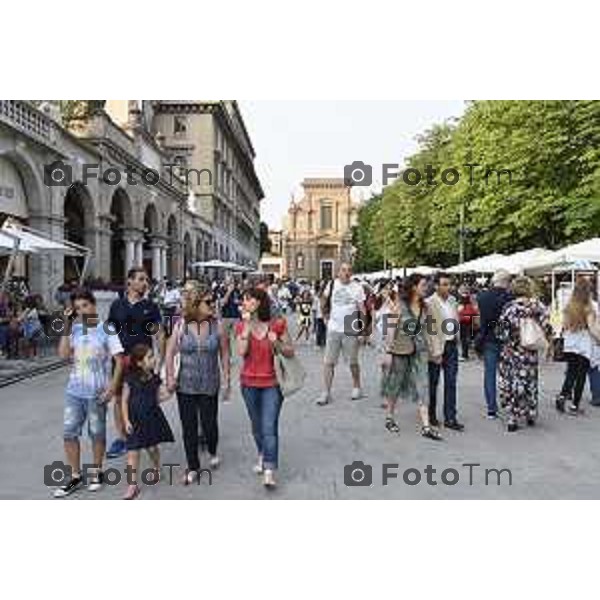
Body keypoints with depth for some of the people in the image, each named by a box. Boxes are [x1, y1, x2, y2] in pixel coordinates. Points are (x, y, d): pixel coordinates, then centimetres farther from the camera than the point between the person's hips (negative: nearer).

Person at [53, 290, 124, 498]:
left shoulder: (106, 329, -7)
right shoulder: (75, 329, 4)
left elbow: (119, 360, -8)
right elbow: (63, 355, -6)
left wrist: (113, 386, -17)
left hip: (96, 392, -4)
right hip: (74, 391, 4)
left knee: (97, 433, 10)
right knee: (69, 433, 5)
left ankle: (97, 472, 28)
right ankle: (75, 476, 19)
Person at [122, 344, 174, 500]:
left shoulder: (154, 378, 0)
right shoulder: (131, 379, -10)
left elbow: (159, 396, 11)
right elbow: (125, 401, -6)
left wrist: (167, 394, -9)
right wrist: (126, 420, -10)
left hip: (152, 417, 2)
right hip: (135, 419, -2)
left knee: (152, 447, 11)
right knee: (132, 452, -3)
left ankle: (156, 469, 41)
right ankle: (133, 485, 6)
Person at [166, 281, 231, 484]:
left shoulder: (217, 326, -4)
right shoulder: (181, 326, -4)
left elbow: (224, 355, 0)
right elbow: (170, 353, 0)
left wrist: (227, 380, 0)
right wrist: (170, 377, -8)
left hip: (209, 386, 0)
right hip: (185, 385, 1)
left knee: (209, 424, 5)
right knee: (189, 427, 8)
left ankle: (213, 452, 39)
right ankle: (193, 468, 25)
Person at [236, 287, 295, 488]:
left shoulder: (277, 324, -8)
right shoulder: (242, 326, -1)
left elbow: (290, 352, -1)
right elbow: (241, 352, -16)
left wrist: (277, 343, -21)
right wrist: (247, 325, -17)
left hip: (272, 383, -3)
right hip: (249, 383, 3)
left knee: (269, 427, -9)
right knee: (256, 426, 18)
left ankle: (269, 471, -2)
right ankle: (262, 455, 43)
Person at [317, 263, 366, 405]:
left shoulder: (357, 287, -3)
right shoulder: (331, 285, 2)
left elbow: (362, 308, -5)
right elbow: (325, 299, 21)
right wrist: (325, 315, 14)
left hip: (351, 330, -1)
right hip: (333, 329, 2)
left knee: (353, 362, 10)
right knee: (329, 362, 1)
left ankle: (356, 388, 29)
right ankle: (326, 392, 7)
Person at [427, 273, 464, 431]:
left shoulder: (452, 300, 7)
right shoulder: (430, 303, -13)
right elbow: (430, 329, -16)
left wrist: (456, 338, 7)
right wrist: (436, 352, -17)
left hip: (452, 345, 5)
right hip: (437, 346, -5)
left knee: (451, 382, 5)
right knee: (433, 382, 9)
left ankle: (450, 418, 11)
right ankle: (431, 414, 26)